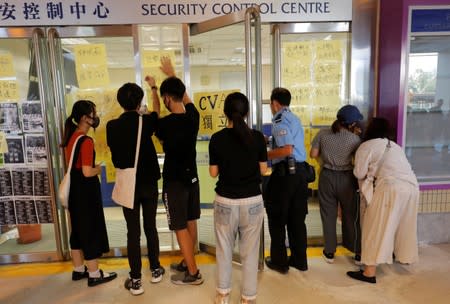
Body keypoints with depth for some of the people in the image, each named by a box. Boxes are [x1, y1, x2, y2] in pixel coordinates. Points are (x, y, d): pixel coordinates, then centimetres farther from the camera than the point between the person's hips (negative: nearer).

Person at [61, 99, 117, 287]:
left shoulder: (71, 137, 7)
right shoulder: (86, 141, -20)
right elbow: (87, 172, -25)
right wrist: (98, 169, -6)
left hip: (74, 188, 9)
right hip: (86, 190, -9)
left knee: (78, 228, 18)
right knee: (91, 230, 2)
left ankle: (78, 270, 32)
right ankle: (94, 274, 14)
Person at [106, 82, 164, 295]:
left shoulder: (112, 126, -7)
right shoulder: (146, 122, -10)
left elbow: (114, 155, 6)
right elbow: (157, 111, 14)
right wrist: (154, 88, 28)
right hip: (149, 183, 0)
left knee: (133, 232, 6)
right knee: (151, 227, 15)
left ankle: (135, 280, 14)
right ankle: (155, 270, 29)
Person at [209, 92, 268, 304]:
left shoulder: (217, 138, -8)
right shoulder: (257, 137, -7)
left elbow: (213, 172, -2)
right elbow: (263, 169, 1)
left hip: (225, 201, 0)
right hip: (252, 201, 0)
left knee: (224, 248, 17)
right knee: (250, 251, 13)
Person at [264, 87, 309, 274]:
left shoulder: (279, 120, -12)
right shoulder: (294, 119, 15)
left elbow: (287, 150, -23)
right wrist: (271, 143, 24)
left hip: (285, 172, -8)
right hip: (300, 170, 8)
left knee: (277, 219, 7)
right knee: (297, 218, 16)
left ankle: (279, 262, 19)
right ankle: (299, 260, 28)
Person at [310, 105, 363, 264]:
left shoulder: (323, 134, -7)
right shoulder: (355, 139, -11)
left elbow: (313, 154, -4)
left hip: (327, 177, 1)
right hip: (346, 179, -1)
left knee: (328, 215, 12)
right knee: (351, 216, 12)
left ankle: (329, 252, 21)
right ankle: (359, 254, 23)